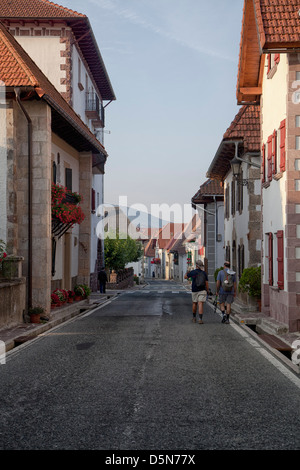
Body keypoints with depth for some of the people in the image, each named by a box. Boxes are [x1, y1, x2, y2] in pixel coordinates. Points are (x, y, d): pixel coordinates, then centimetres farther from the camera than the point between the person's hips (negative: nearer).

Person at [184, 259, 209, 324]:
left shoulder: (192, 272, -6)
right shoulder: (204, 273, -1)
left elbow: (185, 277, 9)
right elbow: (206, 283, -1)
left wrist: (187, 273, 30)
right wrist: (207, 291, 9)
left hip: (194, 291, 0)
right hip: (202, 290, 0)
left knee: (194, 304, 17)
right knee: (200, 304, -6)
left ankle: (194, 318, 30)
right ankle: (200, 319, -17)